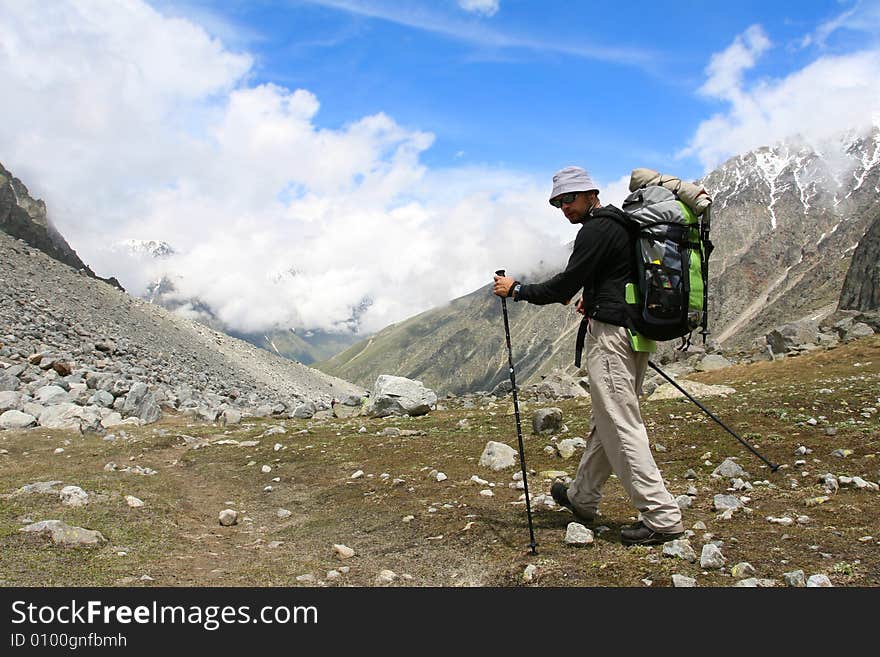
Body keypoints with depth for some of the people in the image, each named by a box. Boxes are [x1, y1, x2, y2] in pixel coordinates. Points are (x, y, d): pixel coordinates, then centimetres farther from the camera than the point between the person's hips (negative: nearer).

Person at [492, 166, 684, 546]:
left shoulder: (596, 230, -11)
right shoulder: (623, 224, 20)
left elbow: (565, 286, -13)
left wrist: (517, 290, -2)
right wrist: (592, 301, 23)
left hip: (610, 334, -11)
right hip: (638, 332, 11)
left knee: (622, 426, -8)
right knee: (605, 420, 16)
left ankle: (661, 517, -6)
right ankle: (582, 497, 29)